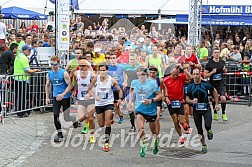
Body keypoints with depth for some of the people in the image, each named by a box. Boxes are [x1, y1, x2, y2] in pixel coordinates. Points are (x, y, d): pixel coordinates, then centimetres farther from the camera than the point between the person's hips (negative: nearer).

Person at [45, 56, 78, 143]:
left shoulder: (64, 73, -15)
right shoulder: (49, 74, 0)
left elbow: (70, 85, -14)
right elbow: (47, 85, 14)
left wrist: (62, 94, -24)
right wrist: (47, 97, 9)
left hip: (65, 97, -3)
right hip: (56, 96, 4)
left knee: (66, 118, 3)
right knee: (55, 115, -11)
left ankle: (75, 120, 39)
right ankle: (59, 134, 1)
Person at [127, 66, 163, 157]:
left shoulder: (152, 83, -14)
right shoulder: (134, 82, -3)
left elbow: (160, 95, -10)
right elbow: (132, 89, 21)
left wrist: (151, 100, -25)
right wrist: (130, 100, 12)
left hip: (151, 110, -1)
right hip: (139, 109, 1)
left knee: (153, 130, 15)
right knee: (140, 128, -20)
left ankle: (156, 142, 46)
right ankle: (143, 147, -5)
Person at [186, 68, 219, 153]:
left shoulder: (205, 84, -9)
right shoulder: (190, 86, -3)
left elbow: (214, 91, 7)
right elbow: (187, 99, 6)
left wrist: (216, 104, 7)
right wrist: (192, 101, -17)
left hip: (206, 109, -2)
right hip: (196, 110, 2)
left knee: (207, 125, -23)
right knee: (199, 130, 5)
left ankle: (209, 131, 13)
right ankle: (204, 146, 23)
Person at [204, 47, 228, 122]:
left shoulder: (222, 62, 2)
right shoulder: (209, 64, -9)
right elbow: (205, 76, -7)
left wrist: (225, 70, -3)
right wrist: (212, 72, -21)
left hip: (221, 83, 1)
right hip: (213, 84, -1)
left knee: (223, 98, -16)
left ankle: (223, 113, -2)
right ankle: (215, 113, 33)